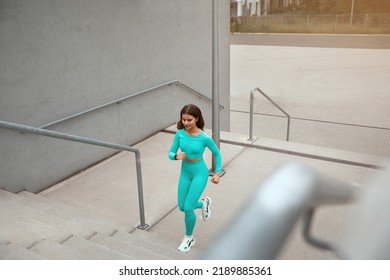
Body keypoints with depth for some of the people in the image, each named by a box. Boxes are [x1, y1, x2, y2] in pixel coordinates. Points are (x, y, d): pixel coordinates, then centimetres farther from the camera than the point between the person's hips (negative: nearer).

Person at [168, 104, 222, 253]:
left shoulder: (205, 138, -21)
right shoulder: (180, 134, -13)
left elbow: (217, 154, -5)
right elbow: (170, 153, -5)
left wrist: (217, 173, -4)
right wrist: (176, 156, -27)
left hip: (200, 173, -4)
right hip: (185, 173, 5)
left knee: (188, 208, -8)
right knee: (182, 207, 12)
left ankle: (189, 238, 18)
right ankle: (204, 203, 44)